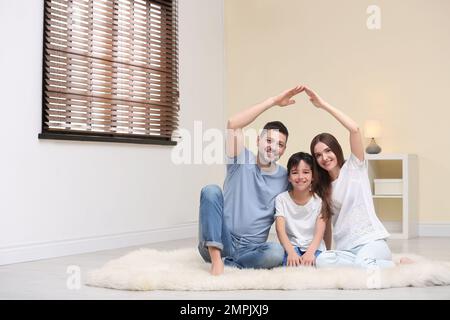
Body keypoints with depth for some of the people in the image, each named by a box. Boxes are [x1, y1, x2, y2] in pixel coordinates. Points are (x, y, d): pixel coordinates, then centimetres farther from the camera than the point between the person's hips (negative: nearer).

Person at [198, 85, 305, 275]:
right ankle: (216, 258, -29)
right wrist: (273, 101, -18)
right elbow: (233, 124, -18)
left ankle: (226, 263, -16)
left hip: (250, 250, 1)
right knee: (211, 191, -24)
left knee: (277, 253, -32)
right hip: (217, 245, -1)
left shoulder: (285, 178, 6)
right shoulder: (241, 160, 0)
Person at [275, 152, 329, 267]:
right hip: (291, 247, 0)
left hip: (314, 248, 0)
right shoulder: (281, 199, 1)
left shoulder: (319, 199, 0)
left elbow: (320, 231, -10)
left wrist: (310, 252, -30)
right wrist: (291, 252, -30)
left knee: (308, 266, -32)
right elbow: (280, 230, -11)